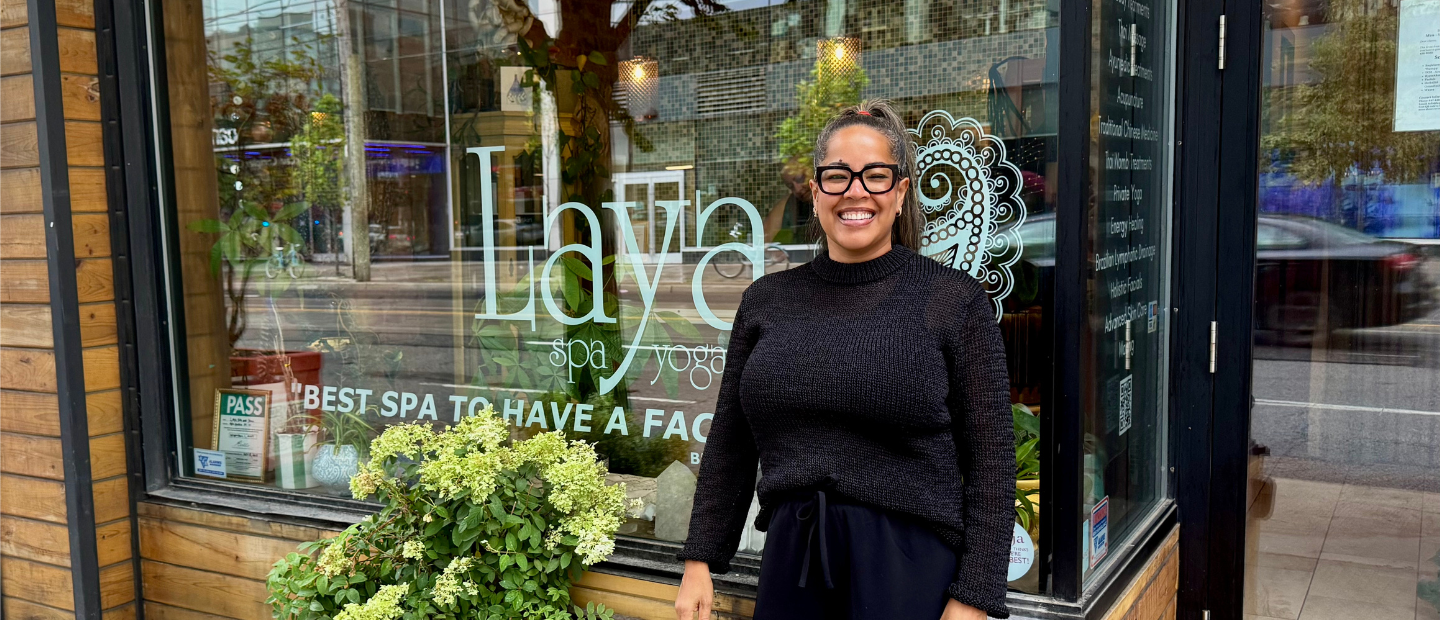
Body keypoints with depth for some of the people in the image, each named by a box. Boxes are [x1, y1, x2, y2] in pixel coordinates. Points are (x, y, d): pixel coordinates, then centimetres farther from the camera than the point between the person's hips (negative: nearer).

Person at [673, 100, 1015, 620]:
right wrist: (699, 563, 8)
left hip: (911, 569, -3)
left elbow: (991, 463, -6)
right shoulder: (767, 300, 5)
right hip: (790, 558, 3)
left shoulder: (955, 301, -5)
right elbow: (728, 445, 10)